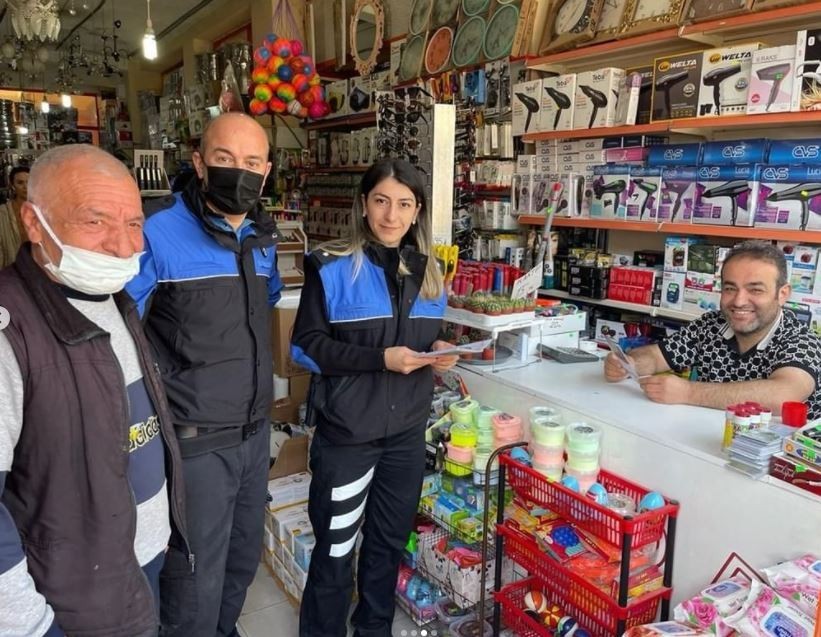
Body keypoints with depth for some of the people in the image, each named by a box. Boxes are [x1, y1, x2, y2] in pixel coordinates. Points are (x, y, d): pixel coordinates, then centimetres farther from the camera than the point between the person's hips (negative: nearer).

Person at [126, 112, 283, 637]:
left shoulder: (264, 236, 5)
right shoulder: (157, 231, -18)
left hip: (255, 430, 7)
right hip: (195, 440, -7)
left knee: (244, 559, 24)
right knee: (196, 583, 8)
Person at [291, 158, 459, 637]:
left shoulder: (429, 272, 7)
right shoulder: (331, 268, -10)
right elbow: (306, 346, -12)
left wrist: (437, 354, -6)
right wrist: (379, 358, -22)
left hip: (407, 431, 5)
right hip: (346, 431, -5)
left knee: (390, 542, 20)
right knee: (336, 549, 10)